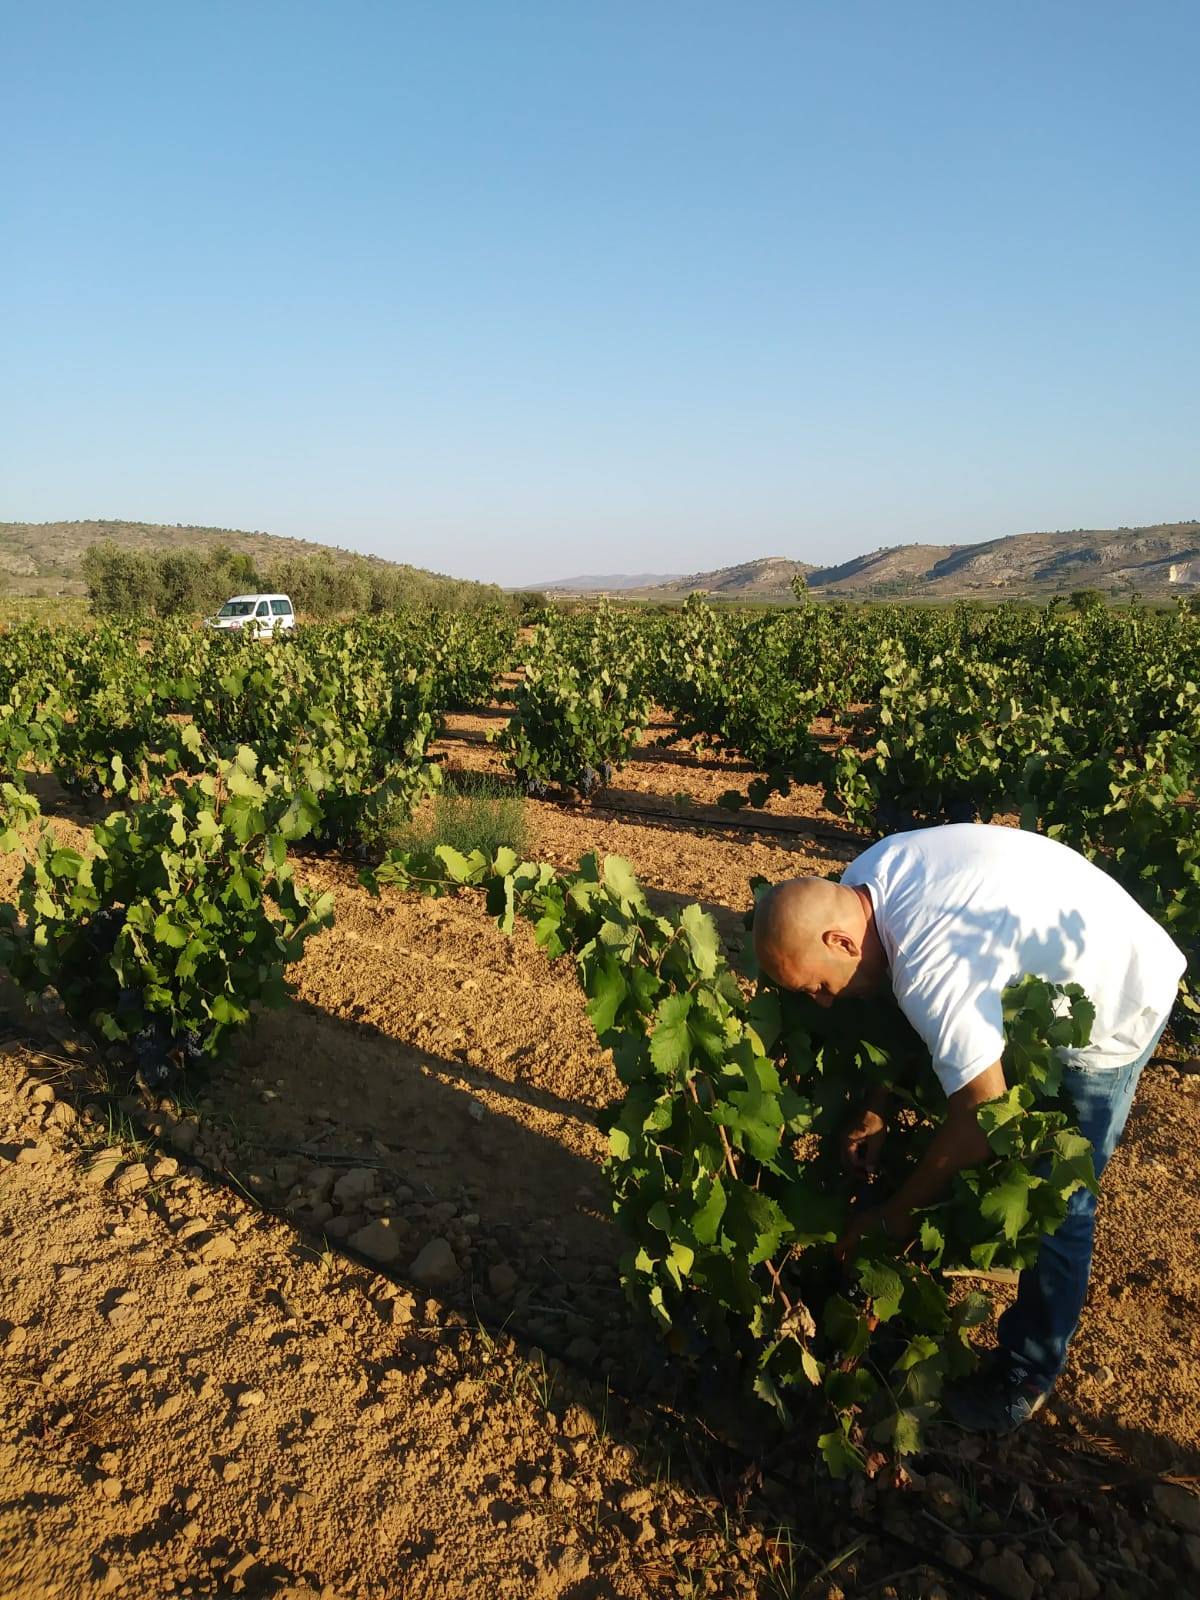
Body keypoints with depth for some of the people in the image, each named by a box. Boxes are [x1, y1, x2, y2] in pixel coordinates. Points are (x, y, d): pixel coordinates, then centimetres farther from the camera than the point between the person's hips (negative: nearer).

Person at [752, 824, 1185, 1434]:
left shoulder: (932, 967, -40)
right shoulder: (861, 883, -15)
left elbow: (982, 1121, -29)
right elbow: (905, 1010, 1)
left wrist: (893, 1215, -16)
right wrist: (878, 1106, -7)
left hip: (1118, 1009, -8)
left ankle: (1022, 1382, 19)